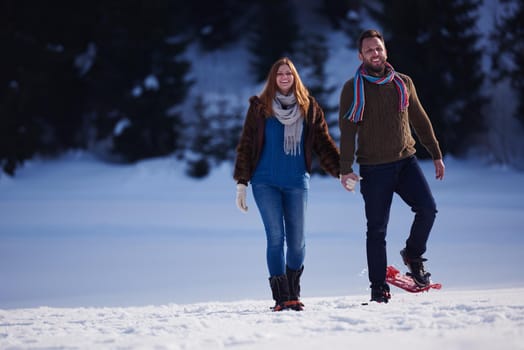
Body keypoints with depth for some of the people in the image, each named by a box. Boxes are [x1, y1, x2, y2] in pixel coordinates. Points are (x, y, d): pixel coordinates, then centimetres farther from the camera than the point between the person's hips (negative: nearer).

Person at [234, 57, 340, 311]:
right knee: (276, 237, -9)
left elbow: (323, 143, 10)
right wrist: (241, 183, 1)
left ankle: (293, 294, 18)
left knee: (297, 240, 2)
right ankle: (281, 298, -7)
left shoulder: (309, 108, 8)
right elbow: (246, 146, 5)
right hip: (265, 182, -2)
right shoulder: (260, 108, 3)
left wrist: (340, 171, 0)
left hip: (297, 182, 2)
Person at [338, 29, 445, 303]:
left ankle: (413, 255, 10)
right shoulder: (353, 89, -1)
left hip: (406, 161, 3)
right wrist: (346, 169, -13)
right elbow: (347, 131, -5)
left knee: (428, 208, -16)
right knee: (377, 229, -1)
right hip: (374, 168, -3)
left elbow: (420, 120, 17)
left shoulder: (403, 83, 9)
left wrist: (436, 155, 16)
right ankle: (378, 288, 7)